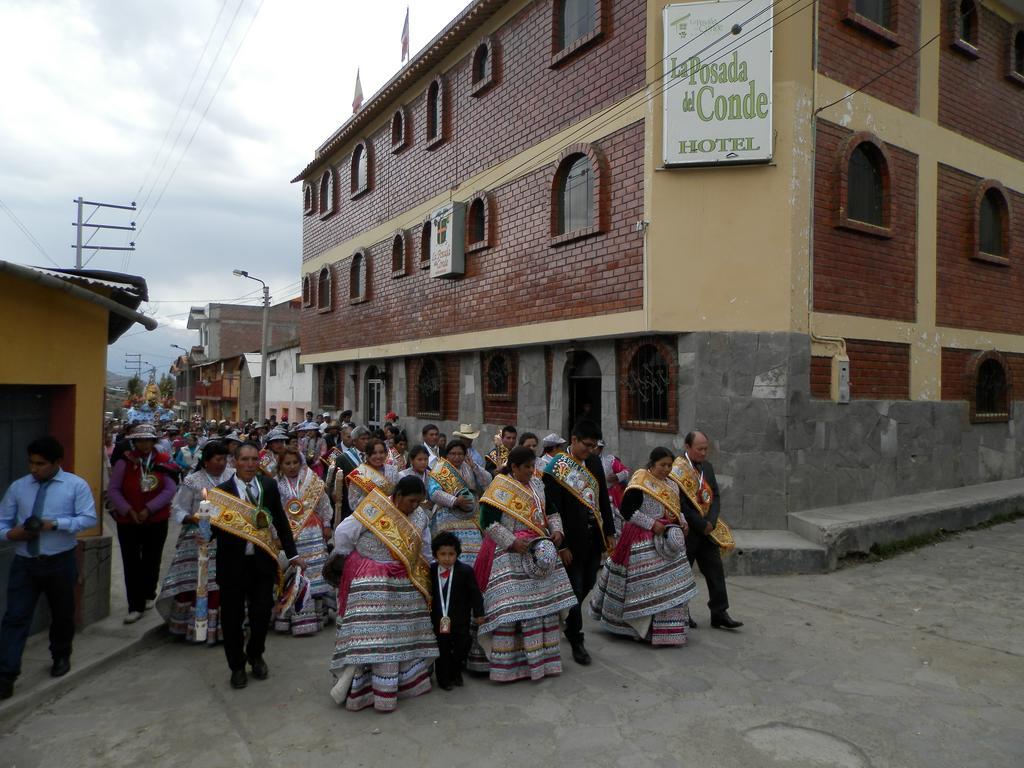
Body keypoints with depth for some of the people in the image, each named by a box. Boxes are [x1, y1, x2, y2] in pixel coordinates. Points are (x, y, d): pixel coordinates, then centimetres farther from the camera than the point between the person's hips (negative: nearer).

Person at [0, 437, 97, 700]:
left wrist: (55, 524, -22)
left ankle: (61, 657, 39)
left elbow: (89, 519, -12)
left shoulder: (76, 485, -6)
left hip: (60, 563, -1)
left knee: (62, 614, 16)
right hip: (24, 563, 1)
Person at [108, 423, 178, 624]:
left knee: (151, 561, 13)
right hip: (128, 522, -1)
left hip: (156, 521, 1)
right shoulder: (125, 462, -3)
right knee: (131, 564, 1)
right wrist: (129, 511, -15)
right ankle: (136, 606, 8)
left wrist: (149, 509, -17)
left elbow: (170, 490, -9)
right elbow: (113, 490, -4)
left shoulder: (164, 462, -3)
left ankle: (146, 595, 35)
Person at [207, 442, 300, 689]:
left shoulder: (269, 486, 0)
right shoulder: (221, 491, -8)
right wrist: (207, 526, -29)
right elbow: (214, 529, -6)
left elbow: (280, 521, 6)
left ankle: (255, 655, 37)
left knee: (262, 613, 9)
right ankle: (237, 666, 32)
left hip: (262, 562, 2)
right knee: (233, 617, 10)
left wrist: (292, 553, 5)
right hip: (233, 564, -2)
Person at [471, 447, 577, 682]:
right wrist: (512, 542, -21)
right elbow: (488, 522, -15)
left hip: (539, 552, 8)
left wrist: (556, 530, 1)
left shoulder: (536, 487, 12)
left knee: (544, 605, 10)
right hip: (509, 555, -7)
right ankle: (507, 665, 3)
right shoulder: (499, 488, -9)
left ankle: (541, 658, 23)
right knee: (511, 608, -8)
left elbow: (551, 512, 20)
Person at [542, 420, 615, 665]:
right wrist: (561, 545, -14)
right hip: (572, 540, -6)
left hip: (594, 536, 6)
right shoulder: (556, 468, -14)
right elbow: (553, 509, -14)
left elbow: (603, 499, 12)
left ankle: (567, 620, 40)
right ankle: (576, 642, 18)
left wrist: (609, 532, 9)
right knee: (576, 589, 2)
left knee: (587, 585, 16)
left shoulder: (594, 462, 5)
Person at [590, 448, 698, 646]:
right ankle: (641, 626, 13)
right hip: (643, 541, -8)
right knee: (644, 583, -3)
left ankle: (669, 628, 19)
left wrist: (682, 522, 4)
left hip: (667, 539, 8)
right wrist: (652, 524, -18)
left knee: (671, 583, 7)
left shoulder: (671, 485, 13)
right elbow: (627, 511, -17)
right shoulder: (640, 483, -12)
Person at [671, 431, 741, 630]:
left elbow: (715, 496, 8)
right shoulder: (677, 469, -14)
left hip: (707, 529, 6)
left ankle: (719, 613, 13)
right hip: (686, 530, -6)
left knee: (715, 571, 5)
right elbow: (680, 504, -18)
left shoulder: (707, 466, 9)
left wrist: (711, 522, -7)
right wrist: (701, 524, -16)